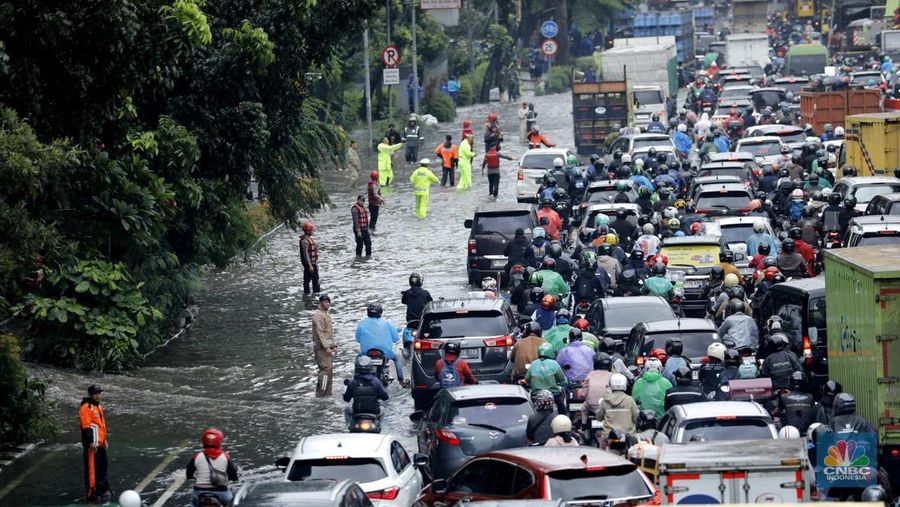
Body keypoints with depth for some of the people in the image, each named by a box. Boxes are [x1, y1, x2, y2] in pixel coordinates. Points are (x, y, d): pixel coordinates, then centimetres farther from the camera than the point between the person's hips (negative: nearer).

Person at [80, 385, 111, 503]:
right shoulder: (86, 408, -14)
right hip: (91, 445, -10)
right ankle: (91, 494, -7)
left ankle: (103, 490, 30)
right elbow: (86, 426, -20)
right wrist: (91, 441, -24)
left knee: (103, 467, 18)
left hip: (100, 444, 10)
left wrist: (104, 439, 28)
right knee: (92, 468, -9)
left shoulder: (98, 407, 17)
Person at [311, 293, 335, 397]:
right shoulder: (318, 315, -12)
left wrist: (334, 346, 23)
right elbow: (320, 333, -19)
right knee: (326, 369, -14)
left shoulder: (326, 315, 21)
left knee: (329, 371, 12)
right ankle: (321, 393, -15)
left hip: (328, 347, 10)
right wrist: (326, 347, -23)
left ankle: (327, 393, 17)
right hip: (322, 348, -10)